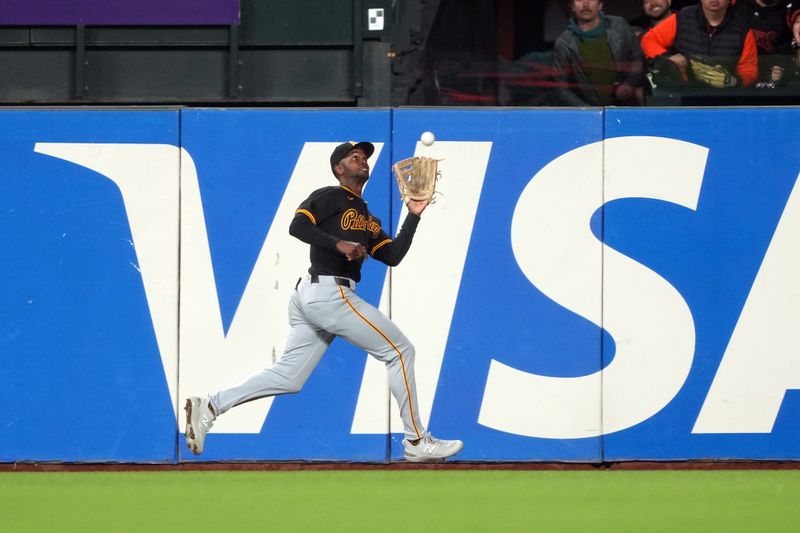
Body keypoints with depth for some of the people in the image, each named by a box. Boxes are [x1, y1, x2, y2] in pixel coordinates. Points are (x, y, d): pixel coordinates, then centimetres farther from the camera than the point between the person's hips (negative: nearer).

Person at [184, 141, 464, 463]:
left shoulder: (368, 219, 24)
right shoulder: (331, 197, -1)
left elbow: (392, 256, 14)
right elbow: (298, 226, -16)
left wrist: (414, 216, 11)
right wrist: (338, 244, -23)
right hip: (331, 292, -10)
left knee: (288, 377, 6)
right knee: (400, 351, -3)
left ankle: (210, 406, -1)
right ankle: (416, 441, 0)